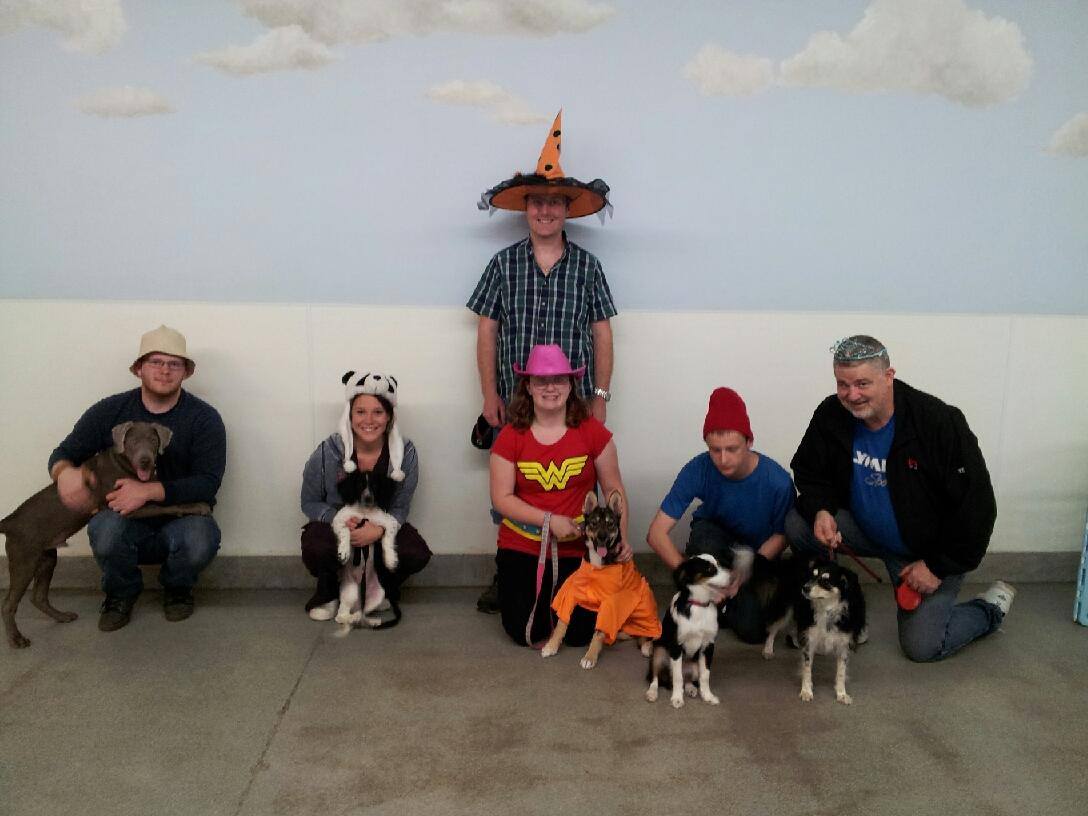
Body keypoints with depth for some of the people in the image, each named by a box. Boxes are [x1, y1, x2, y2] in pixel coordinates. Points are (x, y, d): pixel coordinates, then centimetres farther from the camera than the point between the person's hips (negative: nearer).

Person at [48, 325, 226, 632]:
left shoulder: (204, 418, -7)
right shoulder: (109, 411, 0)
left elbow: (208, 482, -15)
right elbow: (63, 454, 6)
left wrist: (148, 490, -28)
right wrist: (65, 473, -21)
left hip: (181, 518, -1)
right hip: (125, 519, 1)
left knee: (200, 542, -34)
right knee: (106, 530, -34)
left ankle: (177, 588, 6)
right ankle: (121, 593, 3)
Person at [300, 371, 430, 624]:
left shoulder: (405, 453, -15)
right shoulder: (328, 452, -17)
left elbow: (400, 508, -8)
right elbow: (310, 503, -6)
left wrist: (379, 529, -32)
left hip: (382, 526, 1)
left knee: (417, 554, -27)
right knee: (316, 550, -35)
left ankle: (382, 588, 9)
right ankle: (328, 592, 3)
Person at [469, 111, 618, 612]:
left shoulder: (587, 266, 5)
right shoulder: (504, 263, 5)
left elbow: (602, 333, 6)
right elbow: (486, 331, 5)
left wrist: (601, 396, 2)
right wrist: (490, 395, 0)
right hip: (514, 402, 1)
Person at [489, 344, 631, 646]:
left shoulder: (593, 431, -6)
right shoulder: (510, 437, -6)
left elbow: (614, 489, 0)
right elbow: (501, 498, -8)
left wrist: (622, 537, -10)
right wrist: (550, 520, -18)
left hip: (577, 548, 0)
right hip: (522, 547, 0)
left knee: (579, 633, -5)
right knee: (525, 633, -6)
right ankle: (540, 597, 30)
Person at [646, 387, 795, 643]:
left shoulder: (777, 481, -28)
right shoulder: (698, 471, -28)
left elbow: (781, 536, -12)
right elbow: (657, 533, -26)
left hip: (758, 552, 0)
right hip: (712, 542, 0)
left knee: (753, 629, -20)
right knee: (704, 532, -37)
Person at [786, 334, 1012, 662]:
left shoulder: (940, 422, -25)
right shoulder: (830, 416, -14)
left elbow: (975, 504, -19)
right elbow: (809, 473, 0)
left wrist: (939, 567, -16)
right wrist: (820, 510, -22)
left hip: (931, 548, -3)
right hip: (865, 530, 4)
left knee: (922, 646, -8)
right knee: (797, 523, -21)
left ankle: (992, 607, 23)